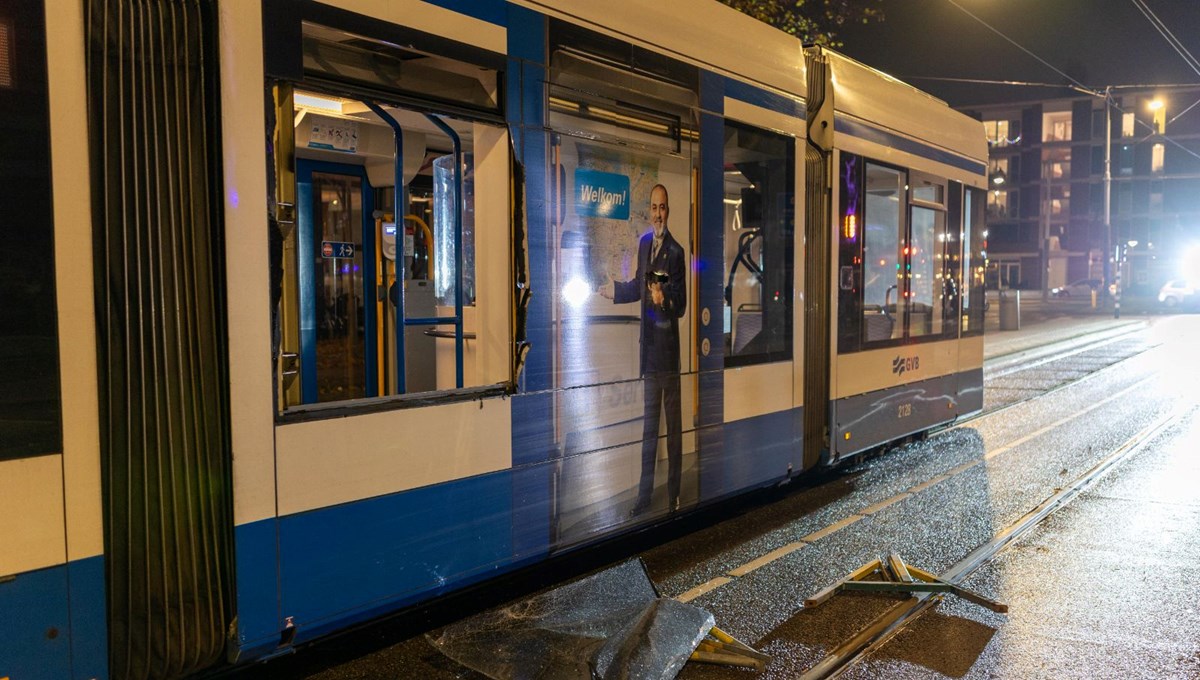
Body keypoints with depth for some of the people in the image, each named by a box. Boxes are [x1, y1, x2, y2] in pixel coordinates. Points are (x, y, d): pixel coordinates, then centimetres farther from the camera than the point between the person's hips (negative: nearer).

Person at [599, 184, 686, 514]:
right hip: (649, 343, 7)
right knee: (649, 423, 13)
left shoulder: (676, 251, -11)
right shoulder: (644, 243, 10)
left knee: (673, 422, 3)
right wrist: (615, 290, 32)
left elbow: (682, 304, -14)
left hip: (669, 345, -7)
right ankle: (645, 494, 22)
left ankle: (674, 493, 14)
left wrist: (664, 298, -30)